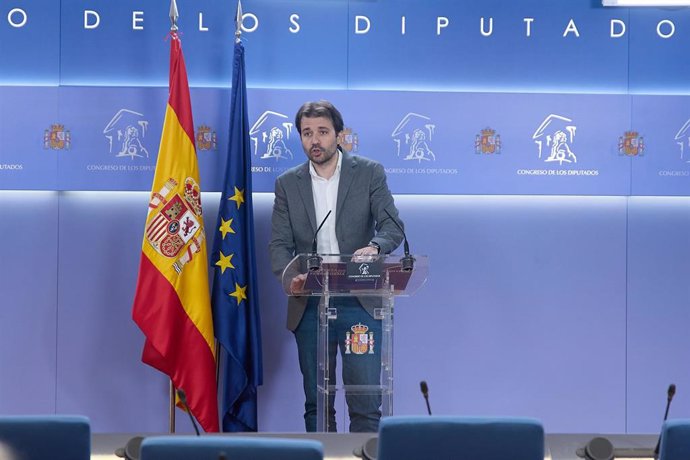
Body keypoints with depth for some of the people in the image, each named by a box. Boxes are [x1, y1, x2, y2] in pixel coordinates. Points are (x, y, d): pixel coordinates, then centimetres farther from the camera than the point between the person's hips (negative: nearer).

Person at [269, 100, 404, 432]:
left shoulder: (369, 173, 3)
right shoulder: (288, 184, 9)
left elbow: (393, 226, -5)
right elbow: (279, 244, 3)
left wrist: (375, 246, -28)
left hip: (359, 304, -2)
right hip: (310, 305, 2)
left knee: (365, 401, -6)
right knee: (316, 402, 8)